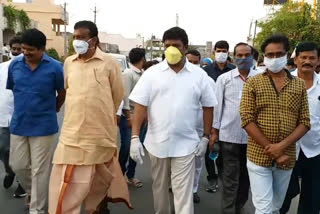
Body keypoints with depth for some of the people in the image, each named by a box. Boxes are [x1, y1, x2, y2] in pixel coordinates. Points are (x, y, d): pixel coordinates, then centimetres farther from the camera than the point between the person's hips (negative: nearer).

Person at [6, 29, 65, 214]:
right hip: (18, 125, 4)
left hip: (43, 127, -4)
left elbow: (62, 93, 2)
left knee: (39, 170, 5)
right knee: (17, 165, 14)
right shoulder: (14, 64, -1)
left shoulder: (55, 67, -12)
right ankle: (31, 191, 43)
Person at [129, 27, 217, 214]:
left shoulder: (199, 75, -2)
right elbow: (140, 105, -6)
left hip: (185, 145, -1)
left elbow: (208, 107, 5)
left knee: (183, 193, 3)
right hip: (157, 143, 2)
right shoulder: (152, 73, -3)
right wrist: (135, 137, -13)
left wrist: (206, 137, 2)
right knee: (159, 188, 19)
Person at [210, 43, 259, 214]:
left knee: (245, 175, 15)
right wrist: (214, 131, 0)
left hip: (253, 135, 2)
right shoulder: (224, 78, 1)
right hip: (229, 134, -1)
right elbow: (217, 105, 2)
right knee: (230, 177, 5)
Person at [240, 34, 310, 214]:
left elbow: (305, 122, 1)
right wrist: (271, 150, -15)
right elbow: (247, 120, -10)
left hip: (286, 158, 3)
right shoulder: (253, 83, -2)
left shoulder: (299, 85, 6)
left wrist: (282, 146, -15)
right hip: (259, 156, -3)